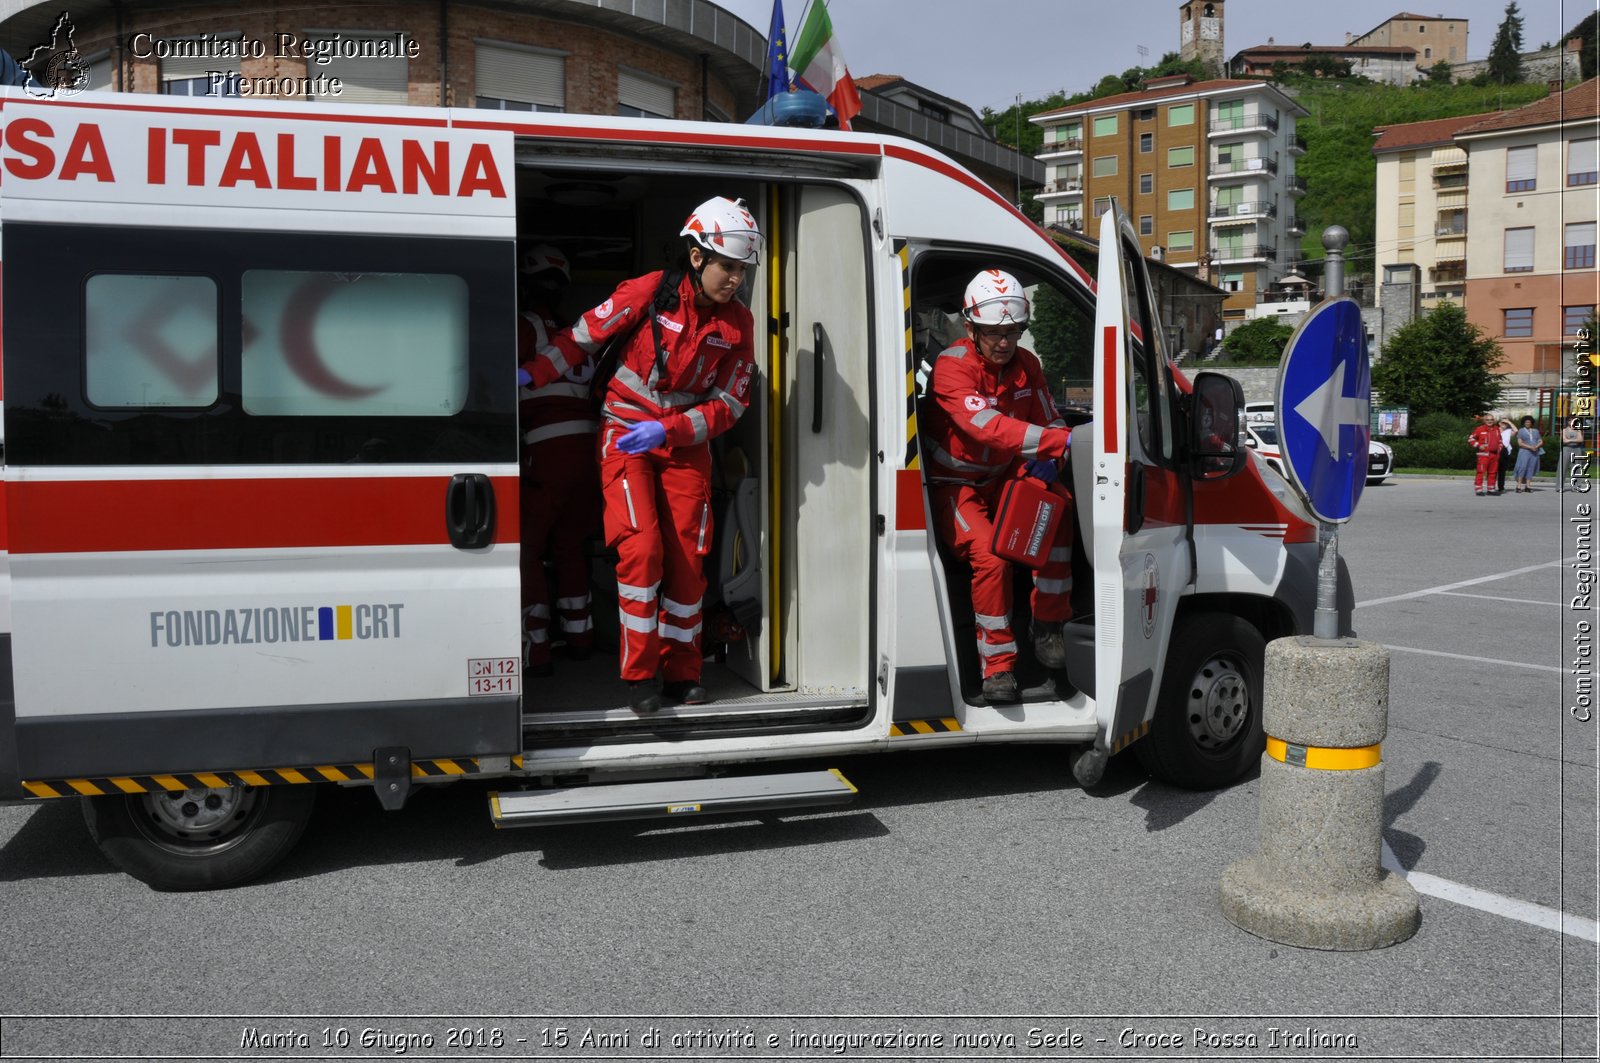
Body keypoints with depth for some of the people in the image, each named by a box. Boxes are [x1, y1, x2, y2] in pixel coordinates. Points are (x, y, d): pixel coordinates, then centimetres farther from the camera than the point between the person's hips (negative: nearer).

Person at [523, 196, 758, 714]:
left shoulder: (738, 323, -3)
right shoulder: (650, 292, -13)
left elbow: (728, 404, -3)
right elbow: (583, 335, -6)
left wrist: (666, 430, -16)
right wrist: (530, 374, -16)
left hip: (686, 440, 3)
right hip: (626, 431, -3)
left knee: (688, 557, 1)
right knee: (640, 546, -14)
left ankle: (682, 672, 15)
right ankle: (639, 675, -3)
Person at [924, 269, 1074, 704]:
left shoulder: (1026, 365, 1)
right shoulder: (952, 367, -21)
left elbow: (1049, 421, 4)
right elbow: (988, 427, -37)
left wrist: (1048, 459, -22)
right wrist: (1064, 441, -44)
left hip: (1003, 478, 6)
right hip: (955, 486, -6)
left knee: (1057, 511, -23)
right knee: (990, 555, -29)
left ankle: (1049, 627, -11)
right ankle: (997, 668, -17)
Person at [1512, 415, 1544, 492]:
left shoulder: (1535, 431, 17)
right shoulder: (1521, 431, 4)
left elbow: (1541, 441, 14)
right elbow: (1520, 443, -5)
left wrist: (1536, 446, -9)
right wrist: (1530, 447, -16)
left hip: (1534, 453, 4)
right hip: (1524, 452, -4)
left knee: (1531, 469, 0)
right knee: (1522, 468, -13)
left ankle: (1528, 486, 0)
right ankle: (1519, 487, -16)